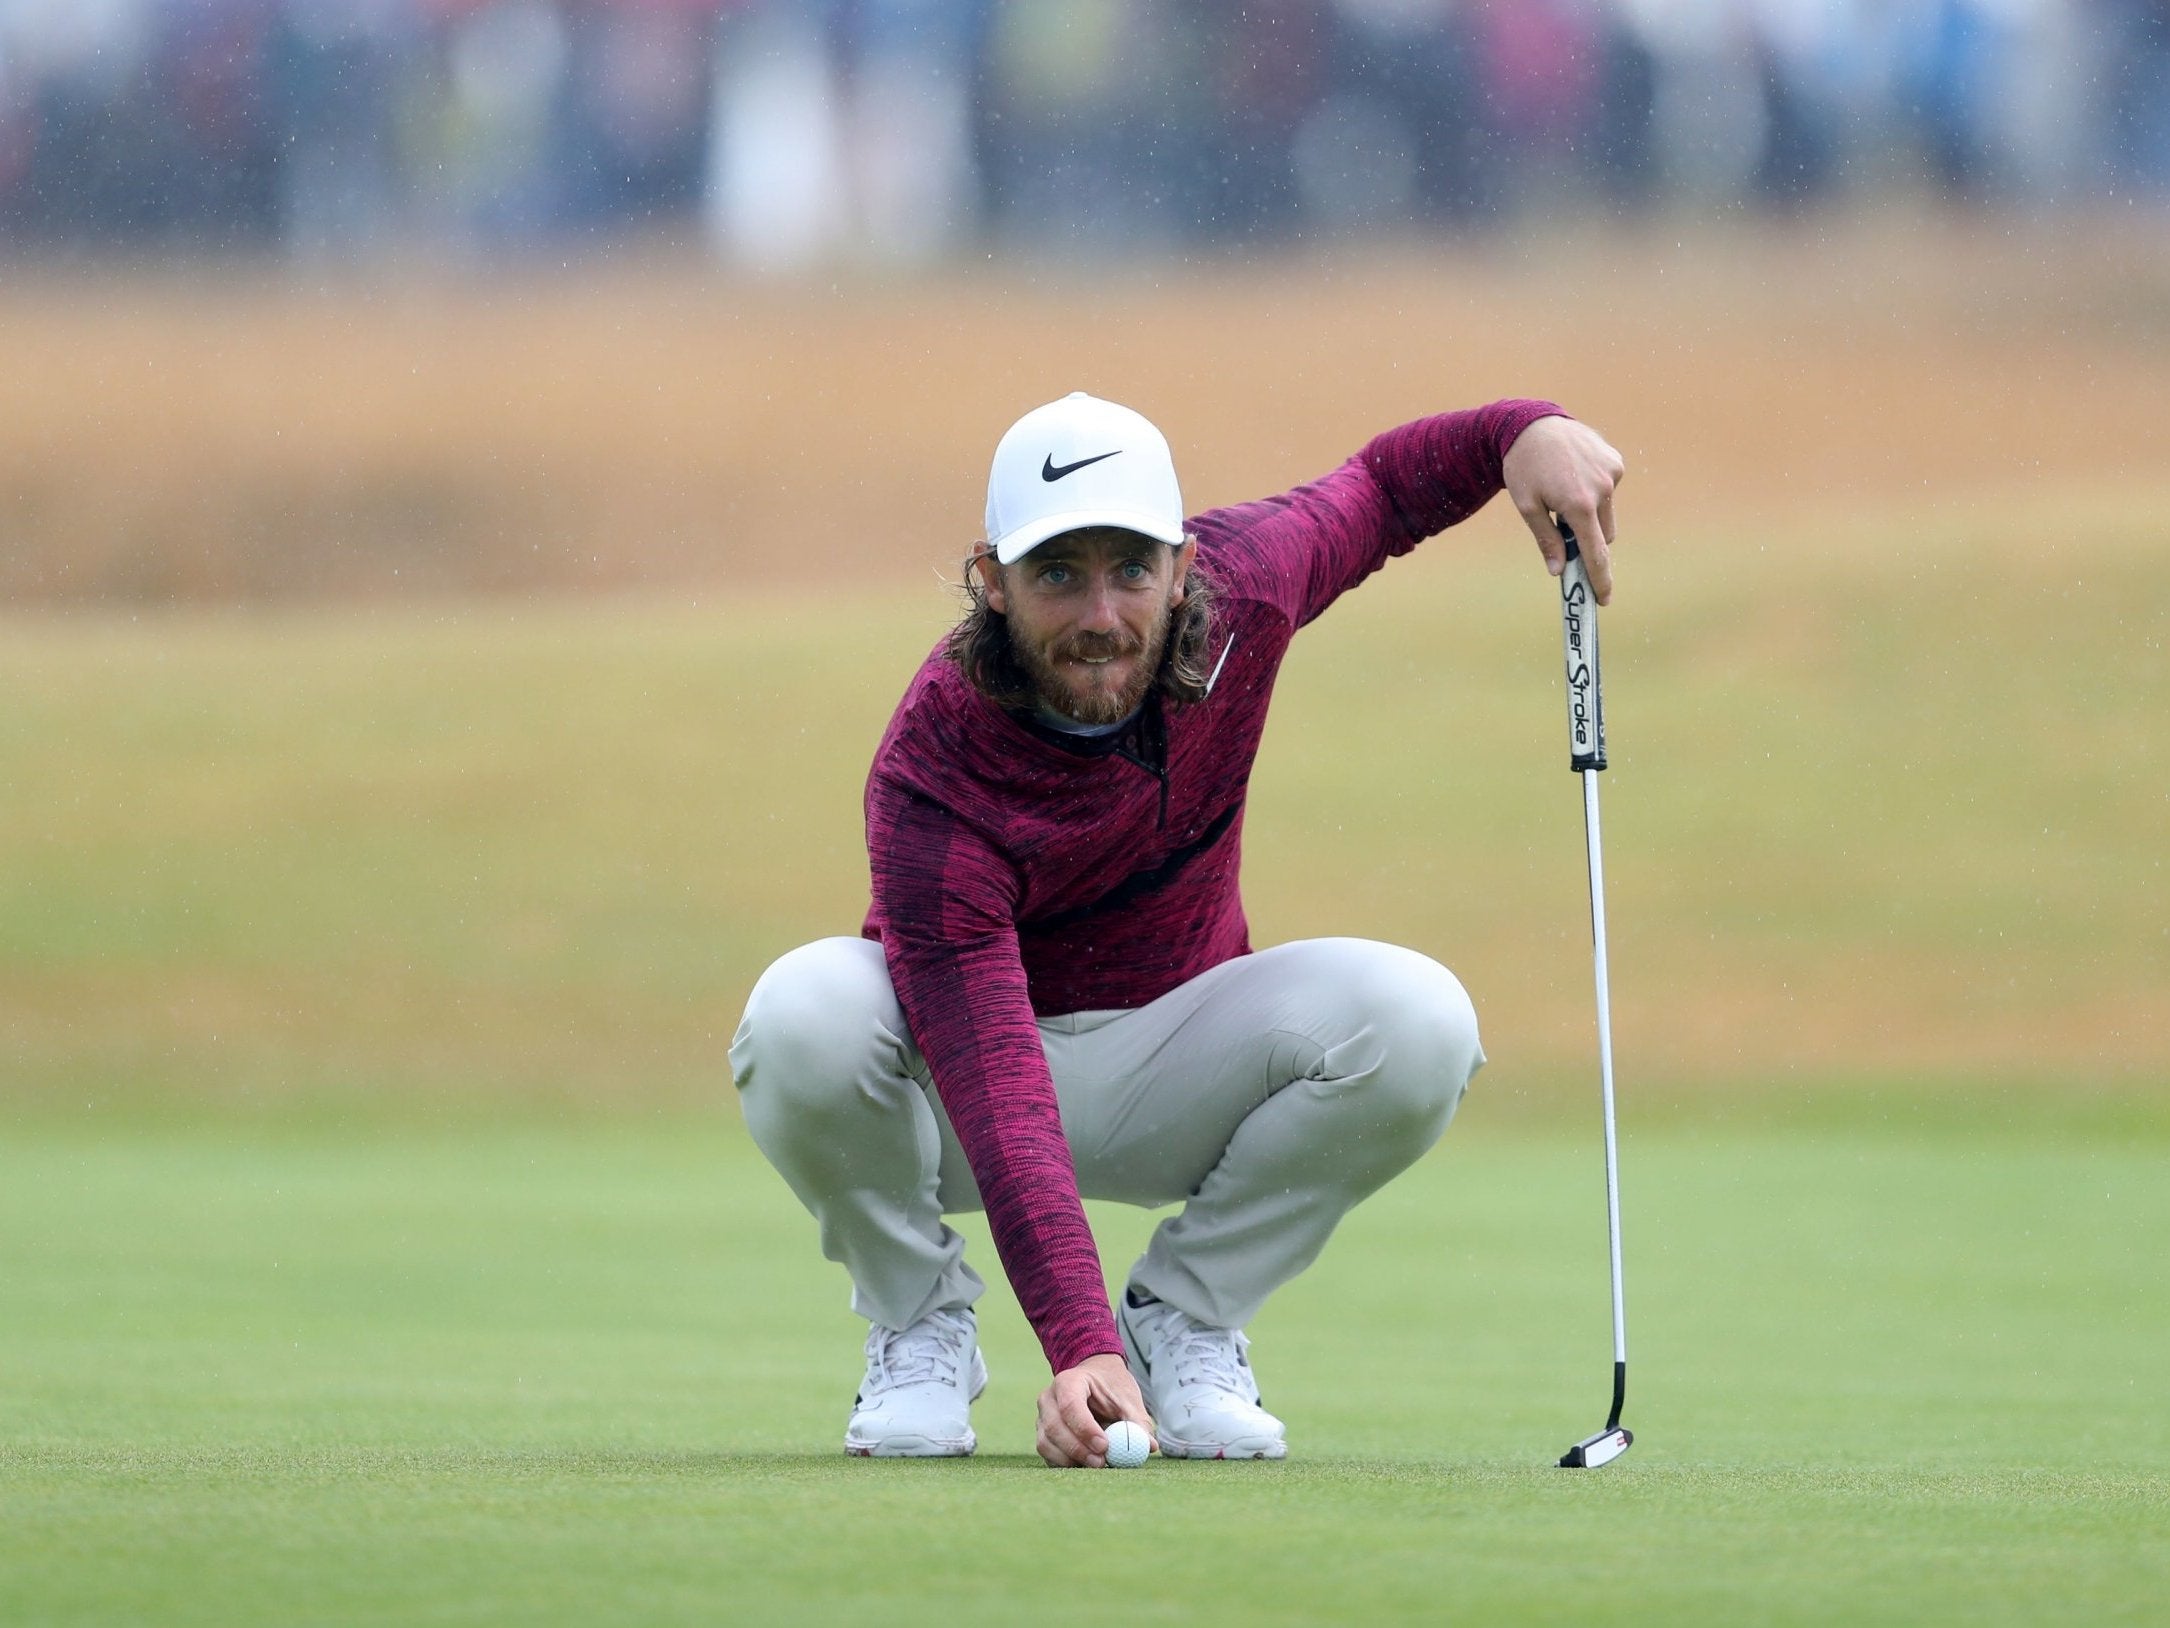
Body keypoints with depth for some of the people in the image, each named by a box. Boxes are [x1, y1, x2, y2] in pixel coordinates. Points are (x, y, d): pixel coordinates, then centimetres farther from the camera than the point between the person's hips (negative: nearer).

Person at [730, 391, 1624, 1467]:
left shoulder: (1234, 592, -20)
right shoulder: (931, 781, -33)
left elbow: (1377, 488, 5)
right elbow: (999, 1100, -40)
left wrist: (1525, 429, -17)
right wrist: (1080, 1347, -51)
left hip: (1170, 1072, 4)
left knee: (1418, 1021, -26)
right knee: (805, 1017, -37)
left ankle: (1181, 1320, -4)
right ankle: (918, 1324, -7)